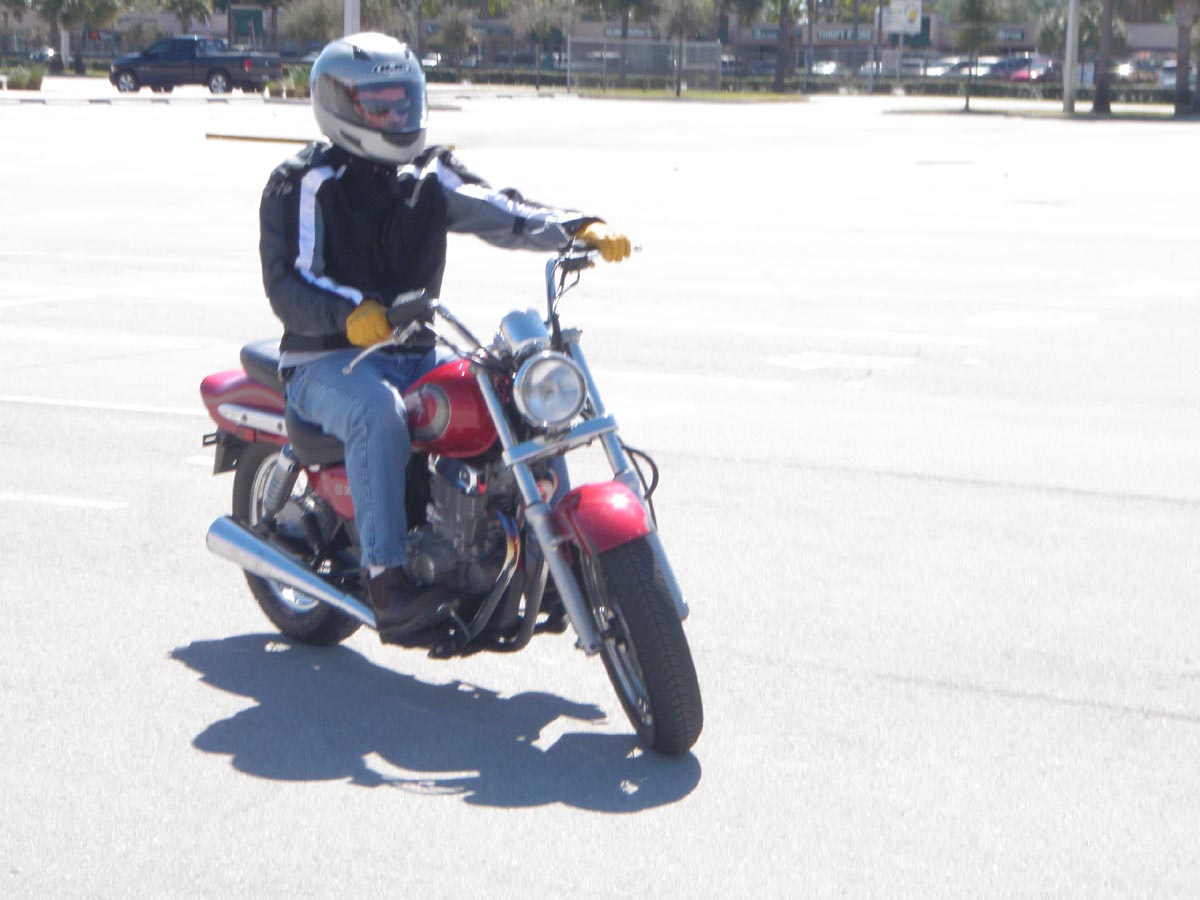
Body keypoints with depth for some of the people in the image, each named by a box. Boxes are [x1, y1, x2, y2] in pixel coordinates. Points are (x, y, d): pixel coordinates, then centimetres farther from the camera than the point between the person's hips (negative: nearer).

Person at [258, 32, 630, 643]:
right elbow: (288, 284, -15)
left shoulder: (428, 175, 12)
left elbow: (499, 213, -4)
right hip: (327, 359, -5)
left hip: (415, 354, 5)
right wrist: (351, 312, -35)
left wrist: (577, 229, -22)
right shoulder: (303, 184, -3)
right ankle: (385, 577, -36)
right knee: (378, 411, -38)